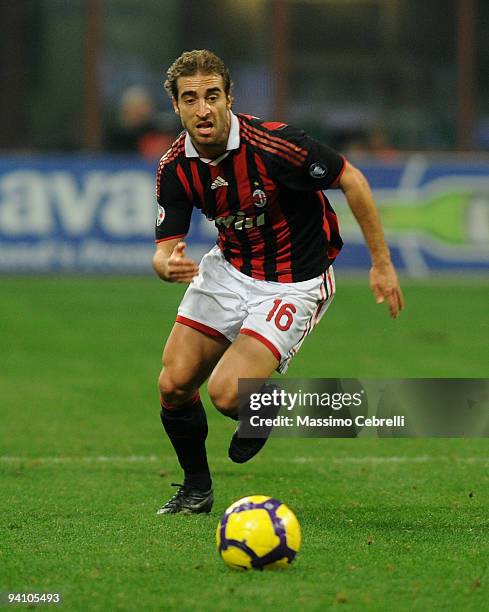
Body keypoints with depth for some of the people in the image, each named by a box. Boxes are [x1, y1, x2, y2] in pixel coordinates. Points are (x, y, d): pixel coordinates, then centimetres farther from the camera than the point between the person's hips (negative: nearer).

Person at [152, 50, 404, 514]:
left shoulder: (273, 145, -27)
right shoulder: (175, 167, -11)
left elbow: (351, 180, -15)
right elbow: (166, 246, -7)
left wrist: (381, 263, -12)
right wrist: (168, 264, -34)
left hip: (293, 284, -5)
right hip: (228, 269, 5)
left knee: (226, 393, -21)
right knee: (174, 384, -3)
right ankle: (196, 489, 23)